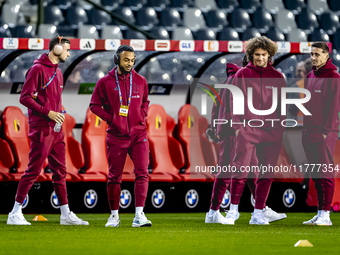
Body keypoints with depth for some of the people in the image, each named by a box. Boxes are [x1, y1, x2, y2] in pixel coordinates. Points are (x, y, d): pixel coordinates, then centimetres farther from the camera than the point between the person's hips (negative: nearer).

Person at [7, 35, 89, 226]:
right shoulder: (38, 69, -10)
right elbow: (25, 98, -15)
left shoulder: (57, 72, 18)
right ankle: (16, 213, -4)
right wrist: (48, 113, -18)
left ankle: (66, 214, 13)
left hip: (56, 129, 9)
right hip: (42, 129, -9)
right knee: (34, 170, -8)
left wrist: (58, 114, 11)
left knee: (60, 171, 10)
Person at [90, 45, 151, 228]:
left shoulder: (140, 81, 7)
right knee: (114, 177, 4)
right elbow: (95, 105, 3)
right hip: (116, 136, -2)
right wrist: (111, 118, -7)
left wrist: (142, 116, 4)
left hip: (138, 134, 2)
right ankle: (114, 215, 17)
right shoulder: (105, 82, -1)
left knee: (142, 173, -12)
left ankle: (139, 215, -16)